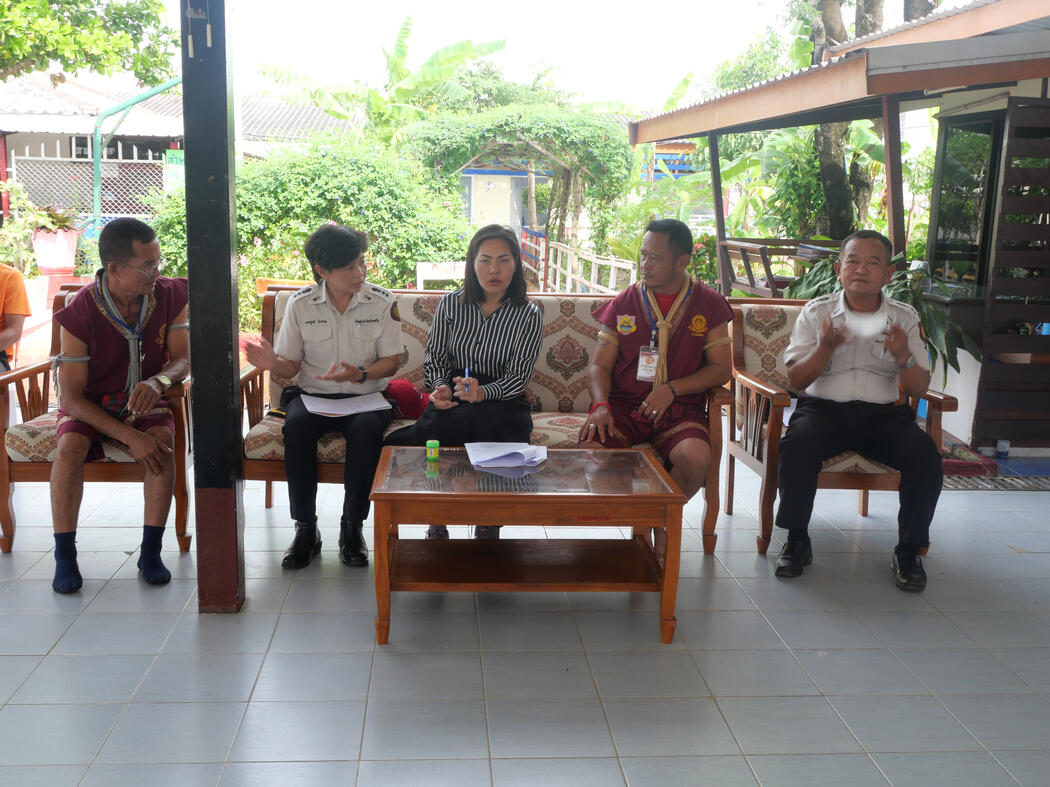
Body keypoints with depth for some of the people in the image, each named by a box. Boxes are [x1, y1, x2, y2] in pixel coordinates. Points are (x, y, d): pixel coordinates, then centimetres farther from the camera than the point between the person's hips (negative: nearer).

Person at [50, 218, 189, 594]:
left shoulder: (170, 295, -10)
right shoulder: (79, 313, -20)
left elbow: (183, 359, -7)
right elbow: (72, 397, -20)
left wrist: (157, 381, -33)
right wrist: (130, 437, -31)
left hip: (145, 400, 2)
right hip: (90, 405, -1)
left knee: (163, 439, -30)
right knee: (70, 445, -32)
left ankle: (151, 550, -21)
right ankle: (64, 555, -19)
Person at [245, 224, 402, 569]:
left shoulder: (382, 302, -1)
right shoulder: (301, 304, 2)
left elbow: (390, 362, 0)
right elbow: (291, 365, 5)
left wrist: (360, 373, -20)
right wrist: (273, 363, -19)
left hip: (365, 397, -1)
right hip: (313, 395, 1)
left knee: (367, 428, -35)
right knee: (296, 425, -33)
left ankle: (352, 528, -20)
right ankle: (305, 528, -21)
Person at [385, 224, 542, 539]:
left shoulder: (529, 316, 1)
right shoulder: (451, 304, 8)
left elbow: (518, 377, -5)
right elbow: (434, 357, 13)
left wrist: (482, 392, -25)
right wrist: (440, 388, -9)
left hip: (502, 403, -2)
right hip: (453, 400, 2)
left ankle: (488, 528, -19)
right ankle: (438, 525, -14)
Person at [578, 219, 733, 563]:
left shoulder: (708, 304, 5)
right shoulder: (623, 304, 8)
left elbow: (721, 368, 3)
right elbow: (599, 366, 7)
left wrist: (672, 389, -11)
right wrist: (600, 404, -14)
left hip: (680, 407, -1)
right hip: (624, 404, 1)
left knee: (696, 457, -33)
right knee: (591, 449, -30)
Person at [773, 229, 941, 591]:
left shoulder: (904, 317, 9)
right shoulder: (816, 312, 5)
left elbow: (918, 388, 5)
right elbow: (796, 380, -1)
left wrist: (904, 357, -16)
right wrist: (826, 347, -18)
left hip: (884, 413, 2)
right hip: (824, 408, -1)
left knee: (926, 456, -27)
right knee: (796, 447, -33)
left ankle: (909, 551, -7)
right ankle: (797, 541, -13)